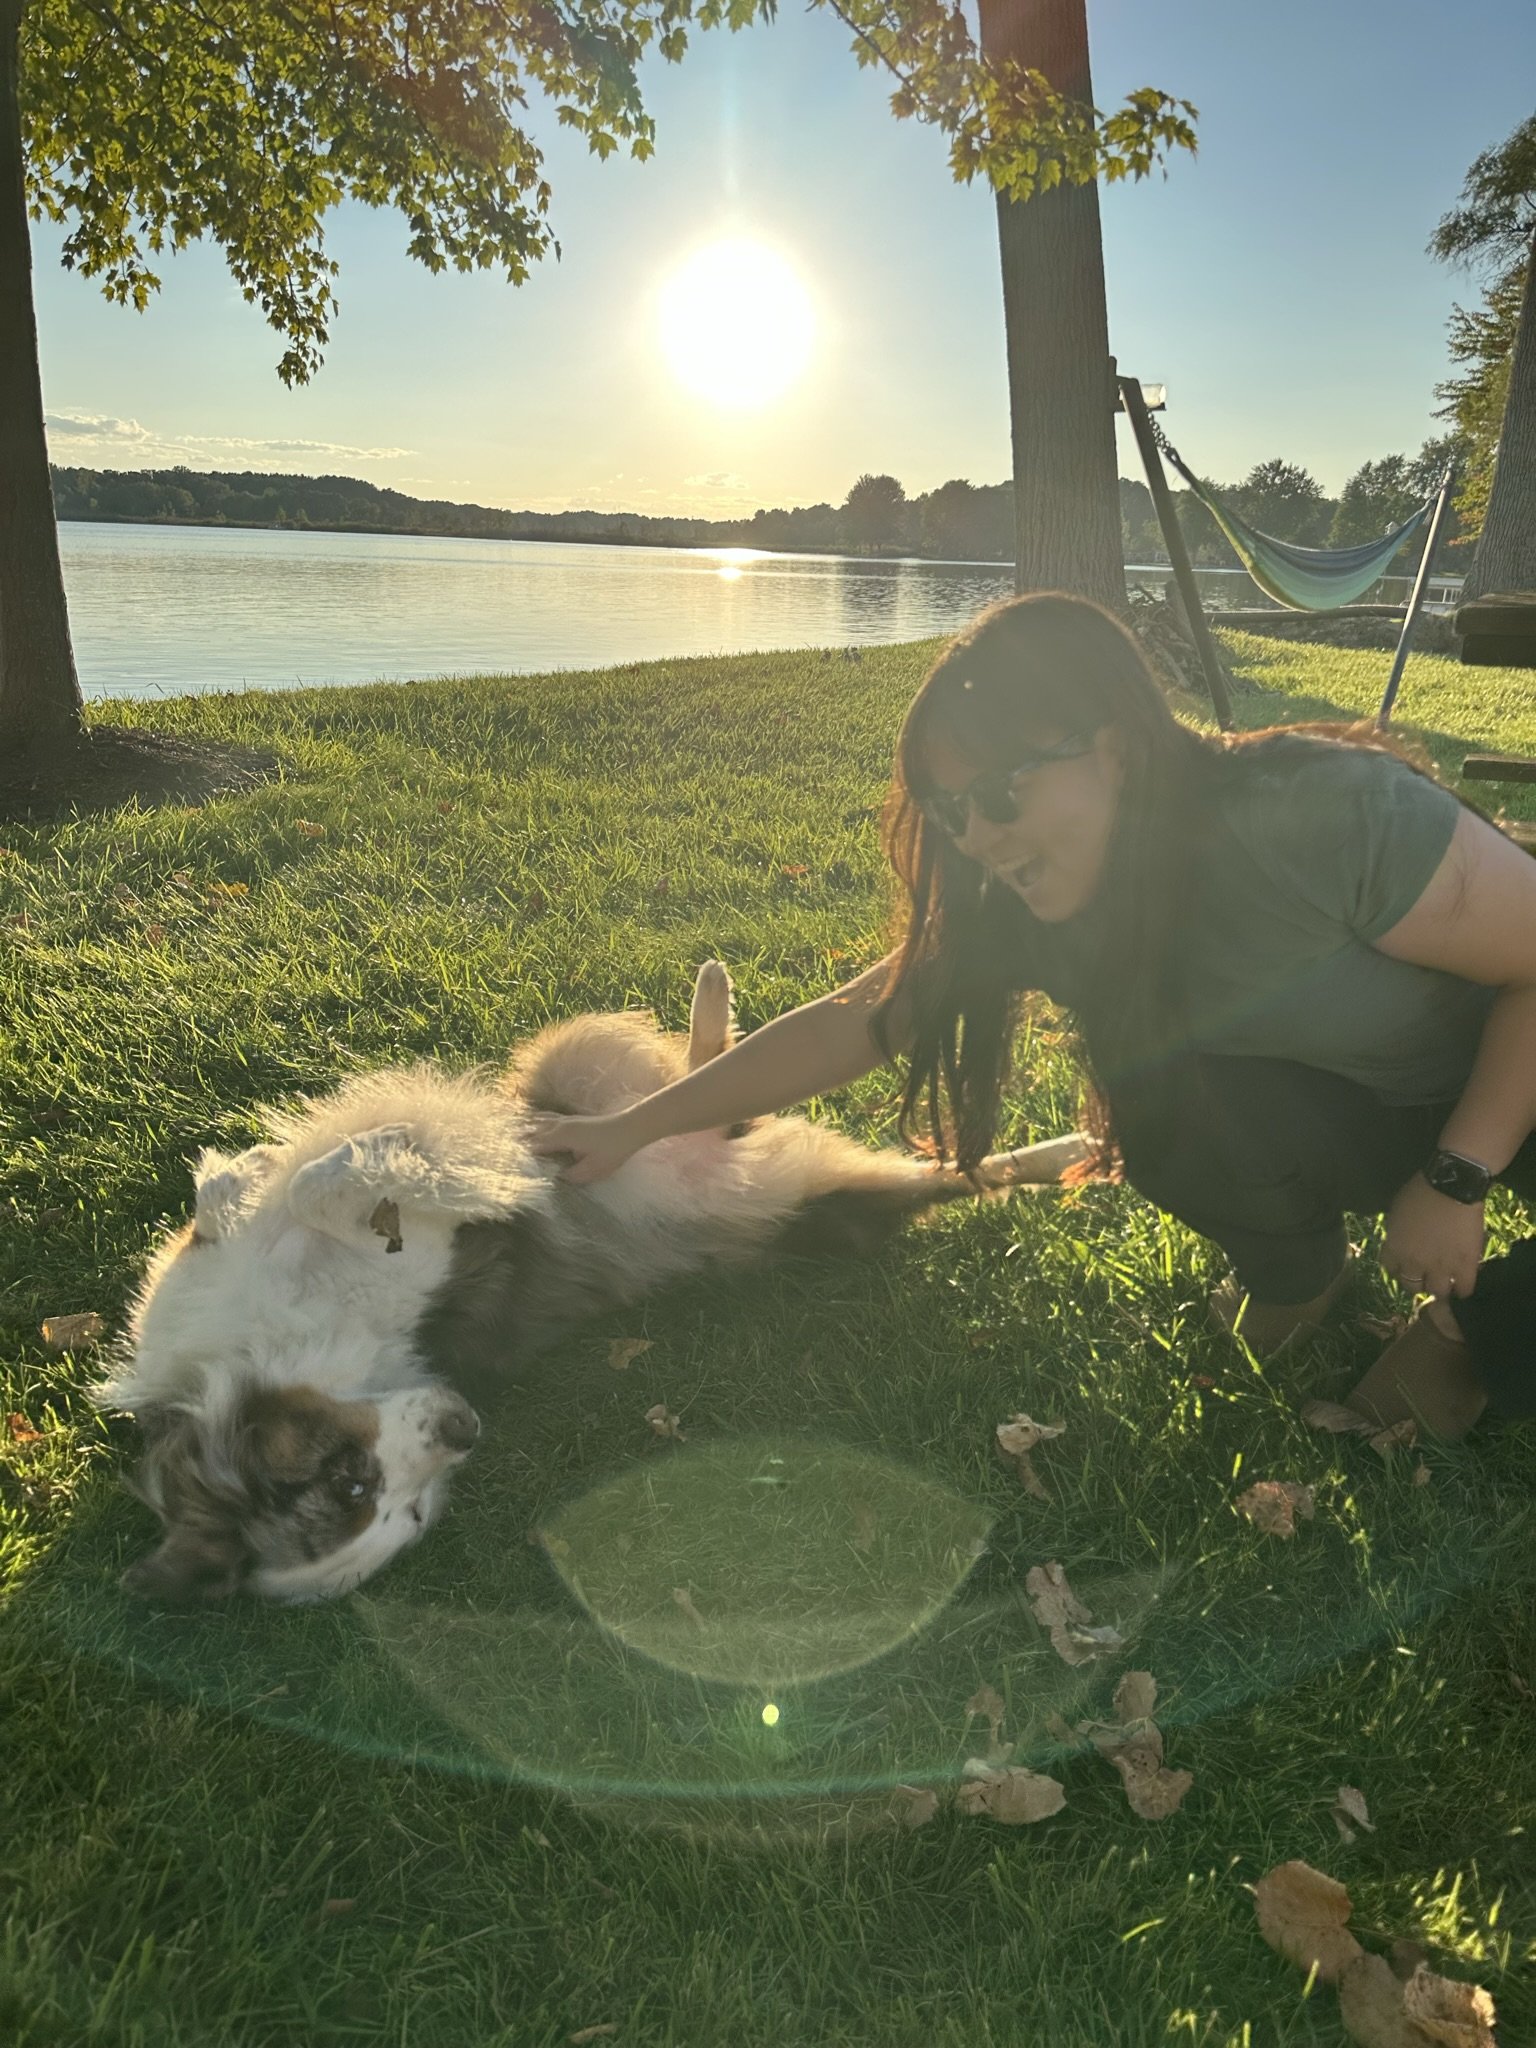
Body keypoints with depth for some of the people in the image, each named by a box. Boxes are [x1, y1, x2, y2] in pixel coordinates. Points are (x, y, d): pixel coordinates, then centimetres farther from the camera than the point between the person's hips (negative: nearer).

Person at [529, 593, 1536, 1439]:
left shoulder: (1334, 814, -34)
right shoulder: (1018, 909, -18)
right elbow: (848, 1025, -12)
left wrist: (1453, 1181, -24)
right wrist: (635, 1127, -11)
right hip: (1346, 1113, 4)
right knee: (1174, 1104, -28)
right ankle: (1295, 1277, 4)